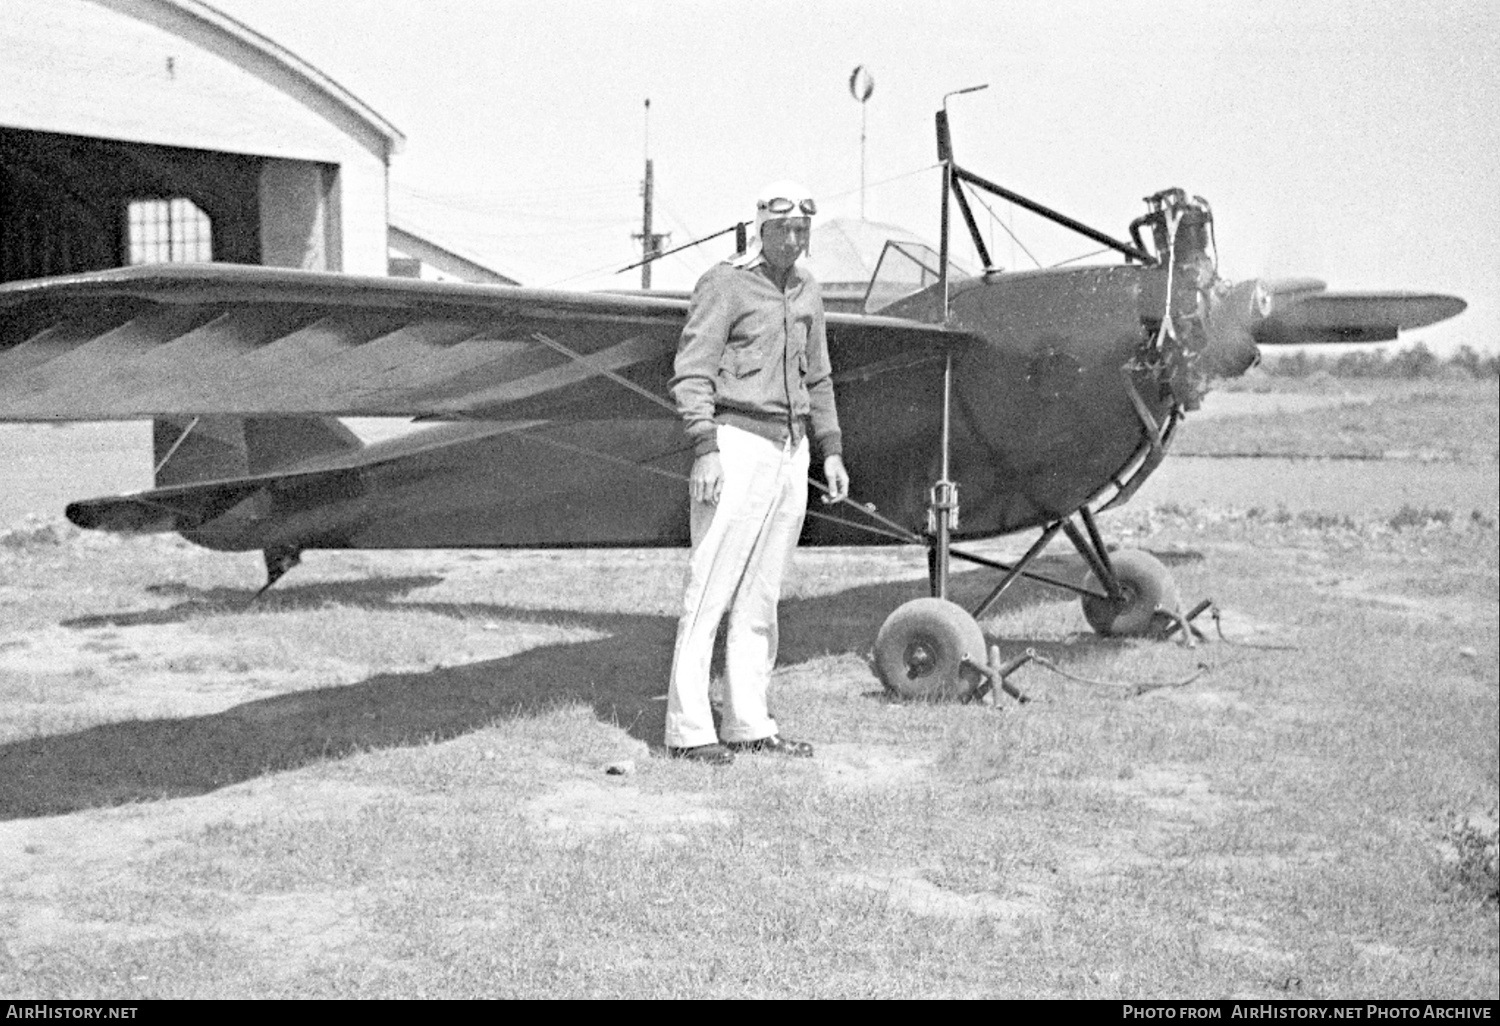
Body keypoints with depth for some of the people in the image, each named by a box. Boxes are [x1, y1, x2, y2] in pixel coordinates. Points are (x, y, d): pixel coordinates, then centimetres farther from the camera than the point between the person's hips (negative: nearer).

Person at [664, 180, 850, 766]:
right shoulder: (725, 284, -5)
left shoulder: (805, 292, 17)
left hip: (791, 450, 7)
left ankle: (748, 724, 14)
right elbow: (692, 371, -11)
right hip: (737, 443, -7)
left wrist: (831, 450, 16)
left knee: (761, 596, 9)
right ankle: (688, 729, -5)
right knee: (709, 591, -7)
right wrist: (704, 449, -20)